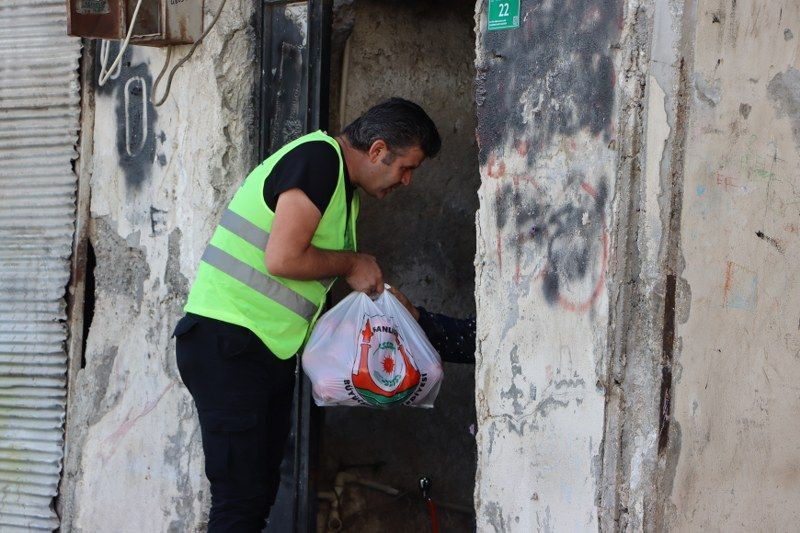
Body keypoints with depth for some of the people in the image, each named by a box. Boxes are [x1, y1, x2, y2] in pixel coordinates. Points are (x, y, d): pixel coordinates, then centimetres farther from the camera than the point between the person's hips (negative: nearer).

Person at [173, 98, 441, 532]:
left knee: (260, 494, 9)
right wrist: (352, 263, -8)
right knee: (240, 498, -13)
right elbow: (283, 259, -23)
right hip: (227, 340, -10)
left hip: (270, 351, 10)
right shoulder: (318, 158, -14)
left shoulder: (344, 188, 19)